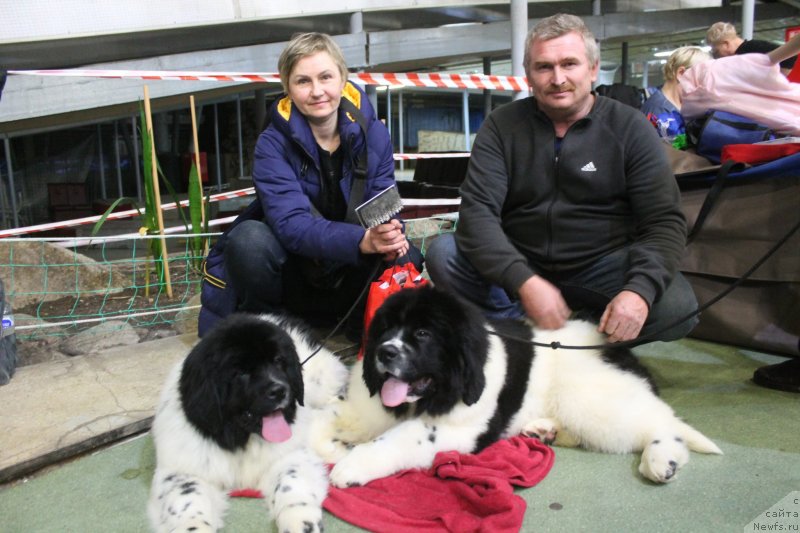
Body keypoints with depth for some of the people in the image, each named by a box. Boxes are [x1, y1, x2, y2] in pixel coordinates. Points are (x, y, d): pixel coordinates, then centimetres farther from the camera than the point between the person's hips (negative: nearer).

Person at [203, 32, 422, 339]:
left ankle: (364, 325, 3)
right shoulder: (273, 144, -15)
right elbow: (291, 223, -28)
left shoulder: (372, 131, -6)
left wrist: (389, 235, -35)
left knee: (405, 259, -28)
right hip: (295, 274, -2)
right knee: (248, 239, -32)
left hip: (353, 274, 2)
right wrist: (363, 241, -46)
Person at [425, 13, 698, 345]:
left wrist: (640, 290, -31)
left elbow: (665, 221, -10)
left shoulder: (630, 128, -4)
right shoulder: (502, 126, -3)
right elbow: (477, 210, -14)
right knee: (442, 253, -21)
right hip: (519, 265, 0)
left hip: (602, 267, 0)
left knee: (675, 304, -27)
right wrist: (524, 282, -31)